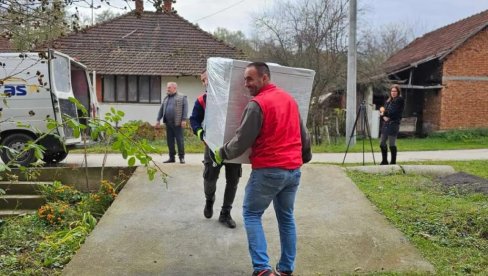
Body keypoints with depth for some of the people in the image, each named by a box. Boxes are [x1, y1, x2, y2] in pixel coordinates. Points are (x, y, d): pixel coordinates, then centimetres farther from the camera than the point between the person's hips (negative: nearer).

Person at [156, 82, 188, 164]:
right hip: (168, 123, 6)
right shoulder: (166, 98, 18)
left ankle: (181, 157, 5)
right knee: (170, 140, 7)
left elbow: (185, 109, -6)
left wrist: (184, 120, -15)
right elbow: (161, 109, 20)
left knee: (179, 140, -2)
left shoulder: (182, 97, 1)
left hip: (177, 123, -6)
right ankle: (171, 157, 15)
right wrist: (158, 120, 14)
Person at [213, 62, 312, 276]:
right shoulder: (289, 99, 12)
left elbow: (242, 141, -11)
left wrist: (222, 153, 6)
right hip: (294, 169, 8)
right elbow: (303, 134, 20)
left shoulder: (257, 104, -13)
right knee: (286, 218, 16)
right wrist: (306, 157, 35)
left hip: (268, 170, -7)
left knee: (251, 215, 6)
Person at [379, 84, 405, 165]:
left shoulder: (400, 100, -4)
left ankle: (393, 162, 8)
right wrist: (383, 117, -8)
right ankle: (384, 161, 22)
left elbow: (393, 112, -14)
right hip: (385, 124, 7)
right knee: (382, 143, 9)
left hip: (394, 124, -7)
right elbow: (382, 111, 13)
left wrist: (384, 112, -1)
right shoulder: (388, 101, 17)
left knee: (392, 144, -4)